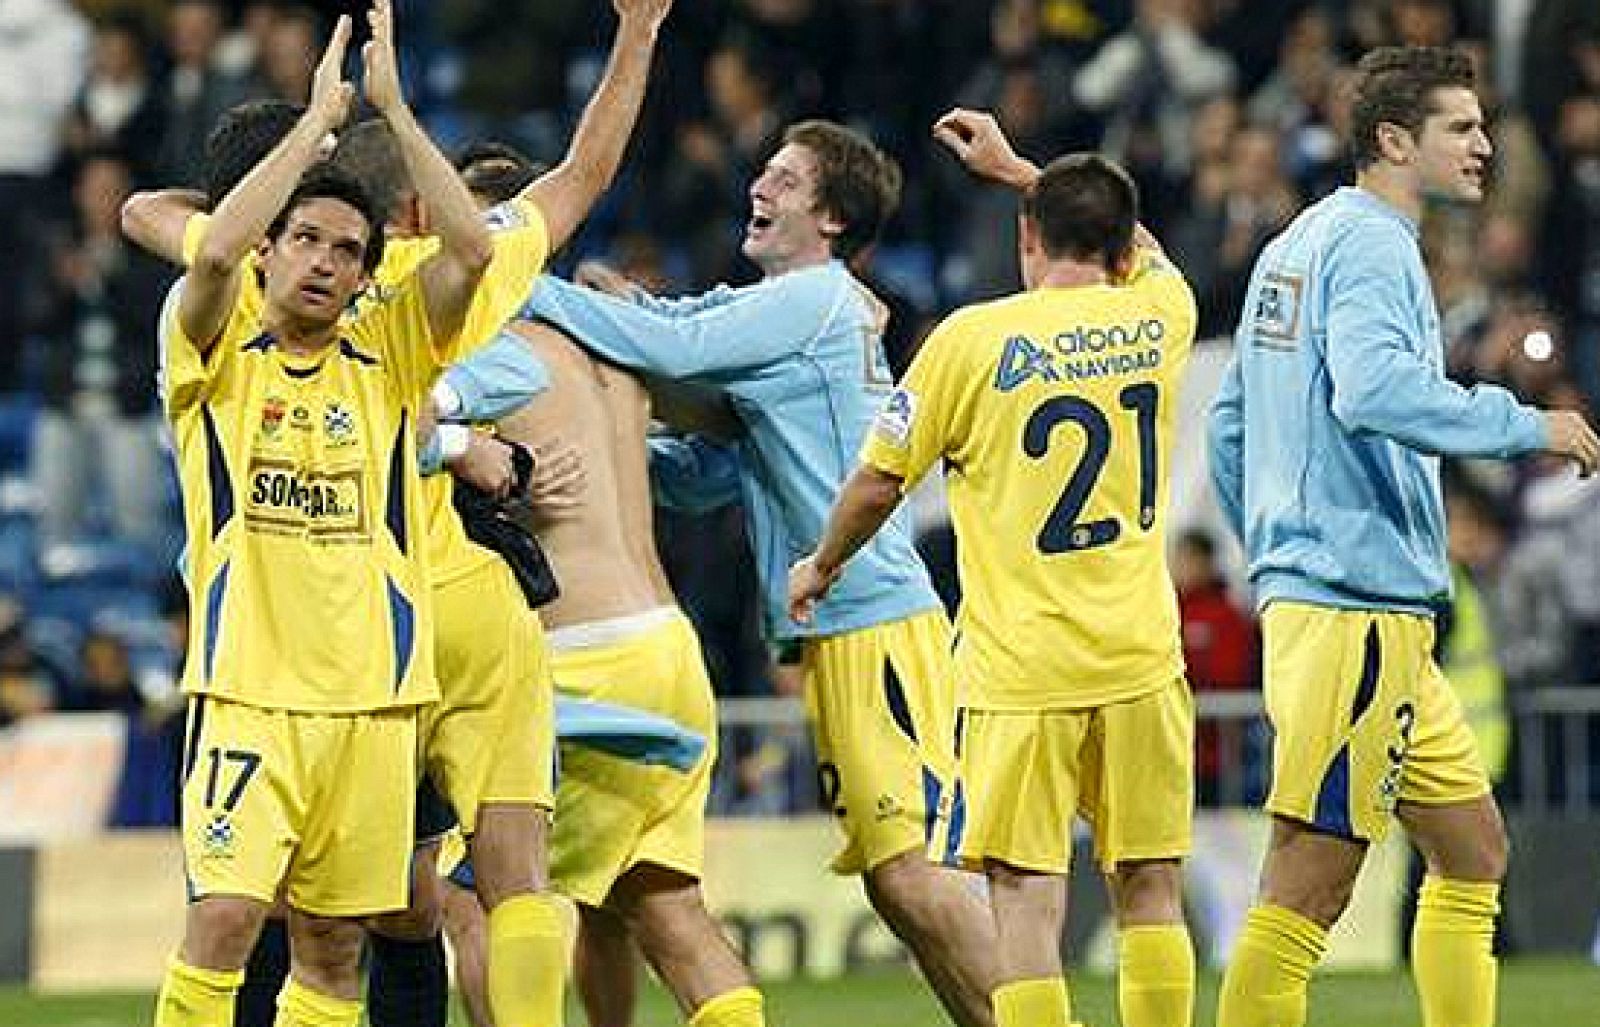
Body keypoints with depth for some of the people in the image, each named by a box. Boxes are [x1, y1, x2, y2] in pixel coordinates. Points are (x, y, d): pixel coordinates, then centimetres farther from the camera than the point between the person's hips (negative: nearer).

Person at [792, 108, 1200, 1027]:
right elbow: (1140, 247, 31)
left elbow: (880, 482, 1)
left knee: (1027, 895, -3)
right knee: (1151, 885, 8)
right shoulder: (1157, 318, 6)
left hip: (1019, 666, -3)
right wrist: (1014, 168, 40)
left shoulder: (973, 339, -5)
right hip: (1139, 662, 3)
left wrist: (821, 568, 21)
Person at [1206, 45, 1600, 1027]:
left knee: (1473, 850, 16)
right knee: (1308, 888, -11)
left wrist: (1278, 555, 27)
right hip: (1362, 605, -11)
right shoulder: (1370, 244, -10)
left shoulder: (1295, 245, 19)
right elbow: (1373, 390, -28)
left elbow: (1229, 428, 24)